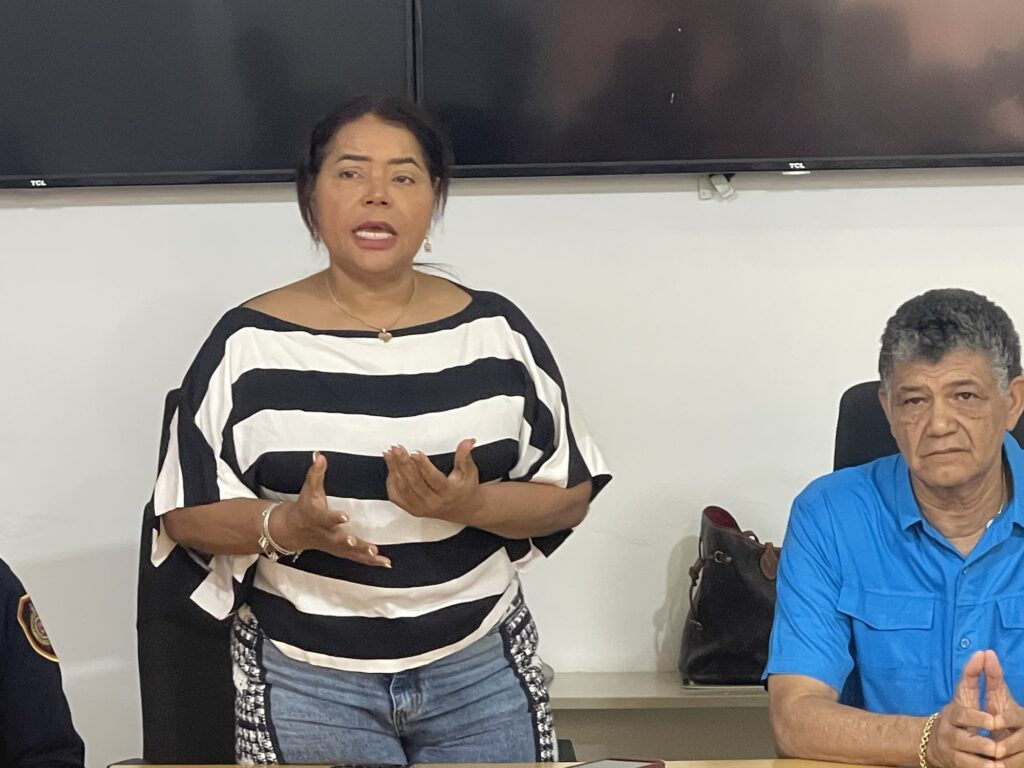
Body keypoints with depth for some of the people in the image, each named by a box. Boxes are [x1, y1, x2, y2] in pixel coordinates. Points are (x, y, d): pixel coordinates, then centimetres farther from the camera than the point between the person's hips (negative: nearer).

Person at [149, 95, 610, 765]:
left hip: (482, 671, 2)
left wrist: (471, 505, -16)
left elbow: (570, 493, 2)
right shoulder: (250, 343, -5)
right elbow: (187, 513, -2)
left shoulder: (497, 330, -1)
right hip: (304, 682, -1)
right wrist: (285, 527, -20)